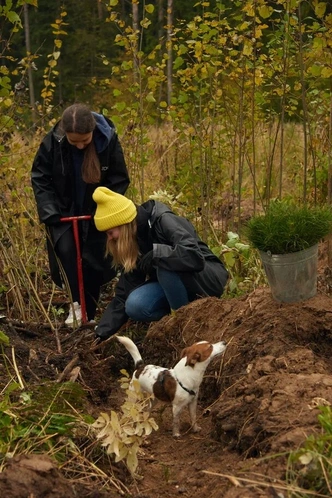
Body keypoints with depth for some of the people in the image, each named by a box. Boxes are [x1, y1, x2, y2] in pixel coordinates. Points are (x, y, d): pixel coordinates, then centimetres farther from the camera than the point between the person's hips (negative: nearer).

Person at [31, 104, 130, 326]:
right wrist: (49, 211, -18)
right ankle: (77, 302, -1)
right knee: (65, 251, -18)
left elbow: (120, 179, -10)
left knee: (94, 259, -1)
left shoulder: (109, 139, -21)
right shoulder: (53, 141, -21)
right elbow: (40, 177, -9)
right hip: (64, 211, 0)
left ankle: (89, 314, 13)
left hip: (96, 213, 0)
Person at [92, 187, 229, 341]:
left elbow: (195, 256, -39)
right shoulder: (132, 243, -2)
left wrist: (156, 253, -33)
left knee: (163, 262, -34)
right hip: (174, 283, 7)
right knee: (135, 306, -20)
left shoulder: (164, 222, -23)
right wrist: (102, 332, -9)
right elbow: (124, 294, -3)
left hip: (209, 279, -7)